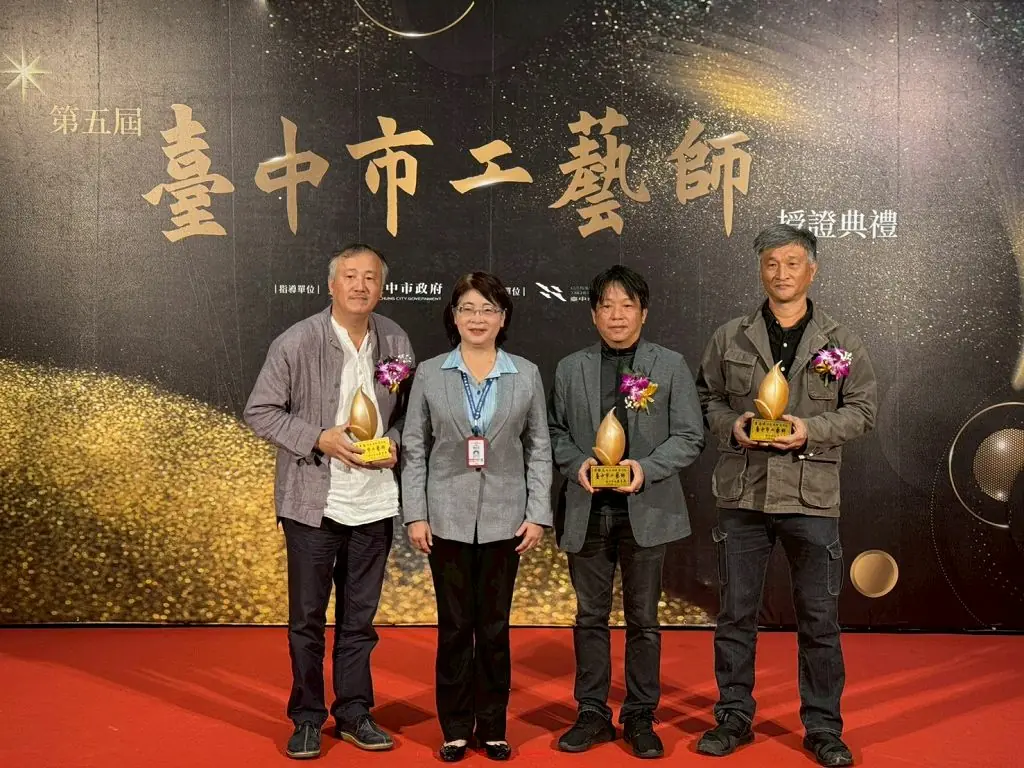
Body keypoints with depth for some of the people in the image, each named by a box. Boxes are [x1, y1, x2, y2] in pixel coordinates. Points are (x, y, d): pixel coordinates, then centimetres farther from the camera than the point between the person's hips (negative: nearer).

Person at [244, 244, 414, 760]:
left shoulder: (395, 342, 2)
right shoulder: (296, 343, -10)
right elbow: (259, 412, -7)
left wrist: (393, 442, -7)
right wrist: (319, 438, -17)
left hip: (373, 503, 3)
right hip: (313, 501, -3)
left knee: (359, 616, 14)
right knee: (307, 616, 8)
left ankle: (353, 713, 28)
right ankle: (307, 718, 23)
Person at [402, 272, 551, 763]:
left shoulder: (526, 375, 3)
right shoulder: (429, 374, 2)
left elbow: (538, 449, 4)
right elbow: (414, 449, 2)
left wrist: (538, 514, -3)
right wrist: (415, 515, -4)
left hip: (503, 518, 0)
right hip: (447, 518, 0)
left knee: (495, 626, 7)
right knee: (454, 625, 6)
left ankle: (492, 727, 21)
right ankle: (455, 728, 19)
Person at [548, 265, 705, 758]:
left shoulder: (670, 366, 2)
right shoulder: (570, 369, 7)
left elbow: (689, 437, -1)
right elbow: (555, 431, 11)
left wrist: (646, 468, -15)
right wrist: (576, 462, -9)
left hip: (646, 510, -1)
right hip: (587, 510, 2)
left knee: (643, 619, 8)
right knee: (590, 616, 10)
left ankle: (640, 717, 21)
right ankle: (592, 713, 22)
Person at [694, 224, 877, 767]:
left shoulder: (842, 343, 4)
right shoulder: (730, 339, 6)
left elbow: (861, 409, 4)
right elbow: (706, 397, 11)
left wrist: (812, 431, -12)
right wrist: (731, 425, -9)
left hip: (811, 497, -1)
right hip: (742, 494, 1)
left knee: (819, 619, 6)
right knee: (736, 614, 9)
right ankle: (734, 718, 23)